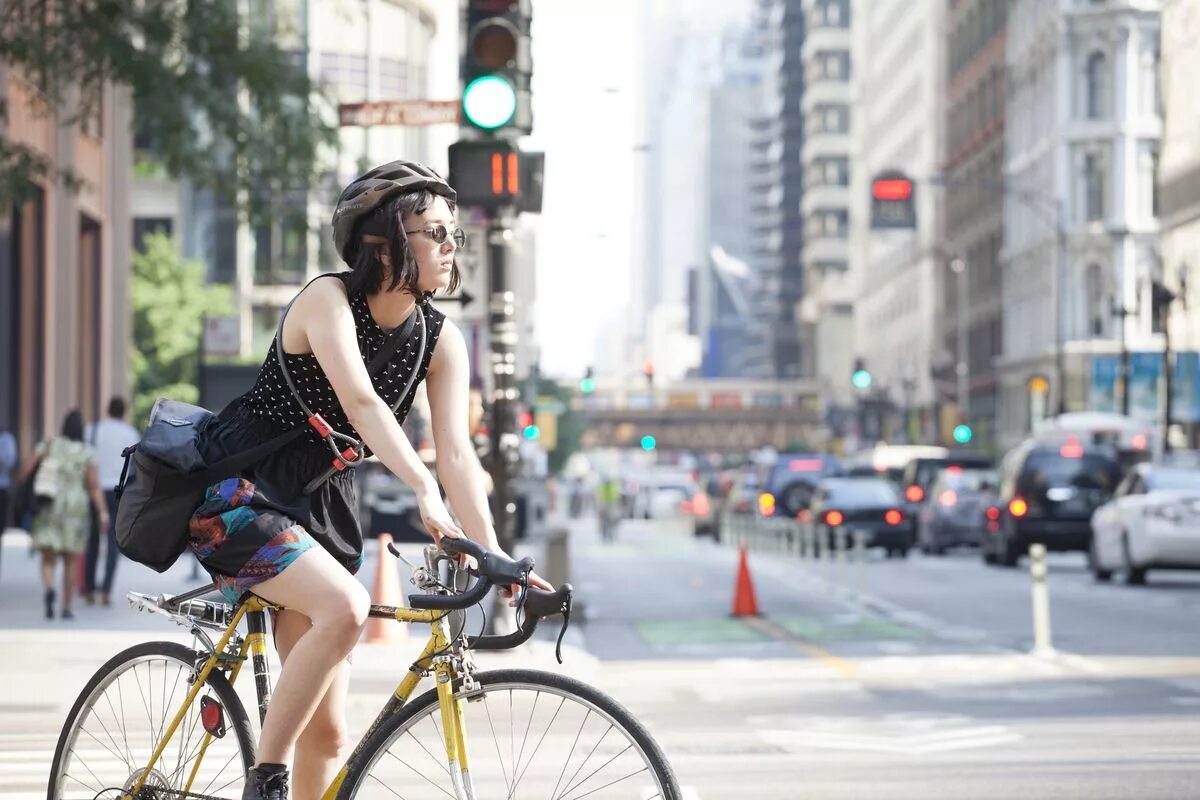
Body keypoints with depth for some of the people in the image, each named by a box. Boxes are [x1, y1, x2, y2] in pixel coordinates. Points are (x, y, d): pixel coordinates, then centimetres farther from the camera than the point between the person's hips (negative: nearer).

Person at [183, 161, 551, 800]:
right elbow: (360, 403, -33)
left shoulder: (442, 340, -1)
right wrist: (425, 492, -46)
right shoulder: (328, 300, -18)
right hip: (238, 490, -6)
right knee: (345, 605, -32)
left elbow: (455, 449, -9)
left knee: (327, 729, -1)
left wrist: (494, 555, -22)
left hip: (321, 505, 6)